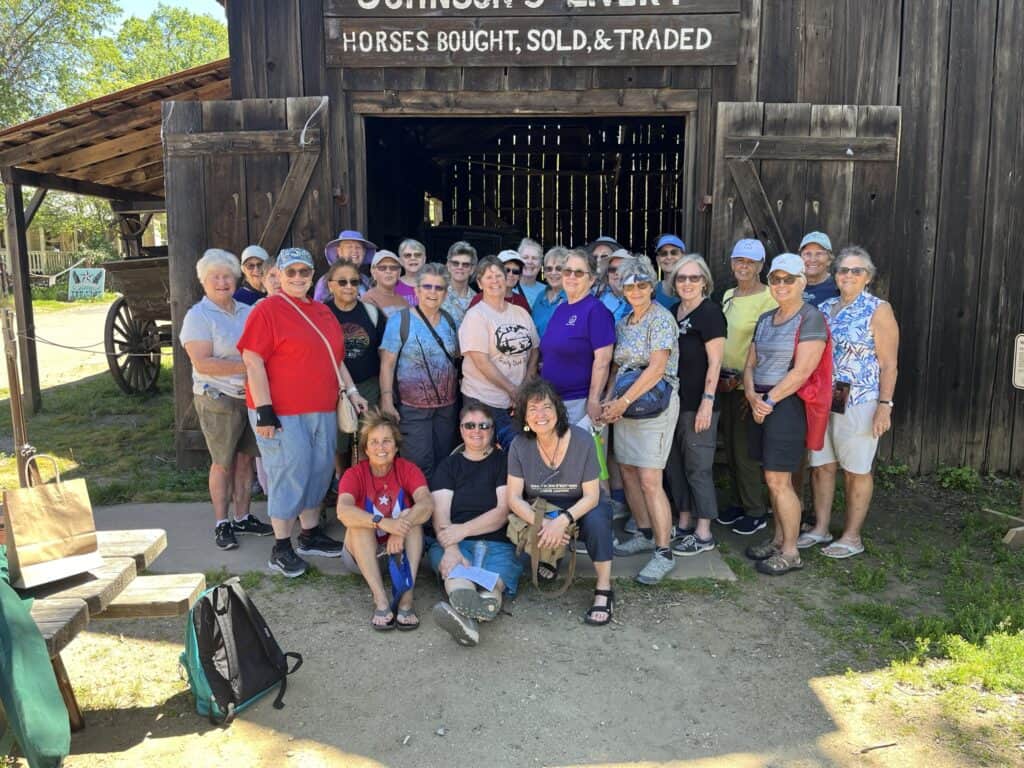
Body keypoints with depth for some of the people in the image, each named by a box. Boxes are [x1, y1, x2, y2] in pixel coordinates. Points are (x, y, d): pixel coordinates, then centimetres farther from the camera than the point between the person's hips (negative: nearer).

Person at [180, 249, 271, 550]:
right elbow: (202, 363, -17)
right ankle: (221, 524, 16)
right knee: (223, 463, 3)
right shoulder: (198, 316, -7)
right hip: (218, 399, -5)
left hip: (252, 396, 5)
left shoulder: (246, 311, 11)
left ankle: (243, 517, 23)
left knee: (245, 459, 11)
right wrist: (246, 366, -20)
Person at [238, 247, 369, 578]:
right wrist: (264, 411, -18)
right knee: (289, 474, -4)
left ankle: (311, 535, 28)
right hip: (281, 413, -7)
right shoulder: (267, 309, -7)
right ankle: (281, 549, 9)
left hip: (323, 411, 7)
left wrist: (351, 390, 15)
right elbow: (252, 361, -13)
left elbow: (336, 358, 23)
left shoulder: (323, 312, 15)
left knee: (320, 472, 13)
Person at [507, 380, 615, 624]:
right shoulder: (519, 445, -13)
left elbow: (591, 496, -18)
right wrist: (541, 522, -33)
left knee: (596, 519, -35)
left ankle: (604, 590, -20)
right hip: (541, 509, 2)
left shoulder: (582, 440, -18)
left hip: (579, 509, -2)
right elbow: (514, 497, -15)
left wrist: (562, 520, -36)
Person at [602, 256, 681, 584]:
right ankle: (645, 534, 28)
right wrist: (609, 399, 1)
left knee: (650, 481, -11)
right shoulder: (623, 323, 14)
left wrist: (623, 401, -16)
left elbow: (657, 368, -17)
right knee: (628, 471, 12)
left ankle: (664, 553, -3)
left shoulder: (661, 318, -10)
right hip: (624, 405, 8)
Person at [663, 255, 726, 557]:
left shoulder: (710, 312, -9)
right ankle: (684, 524, 25)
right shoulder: (673, 312, 12)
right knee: (675, 464, 13)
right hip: (674, 400, 8)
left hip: (698, 404, -7)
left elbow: (714, 363, -13)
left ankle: (704, 534, 9)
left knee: (698, 467, -1)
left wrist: (707, 402, -19)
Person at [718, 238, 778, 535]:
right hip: (726, 381, 8)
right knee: (730, 444, 15)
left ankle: (756, 511, 14)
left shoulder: (768, 298, -13)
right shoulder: (728, 295, 12)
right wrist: (720, 377, 14)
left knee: (746, 448, -1)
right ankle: (738, 502, 30)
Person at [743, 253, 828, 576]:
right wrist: (752, 395, -6)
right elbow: (750, 364, 12)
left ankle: (790, 552, 8)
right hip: (762, 405, 7)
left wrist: (770, 400, -14)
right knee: (774, 479, 13)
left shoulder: (811, 318, -9)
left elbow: (802, 371, -17)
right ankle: (778, 540, 25)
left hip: (788, 405, -7)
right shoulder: (765, 319, 14)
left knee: (778, 480, -4)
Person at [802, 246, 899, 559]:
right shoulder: (824, 308, 11)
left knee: (856, 470, 5)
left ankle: (852, 537, 16)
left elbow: (888, 364, -8)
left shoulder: (878, 310, -5)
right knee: (821, 465, 10)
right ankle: (820, 529, 23)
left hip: (859, 403, -5)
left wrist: (885, 405, -14)